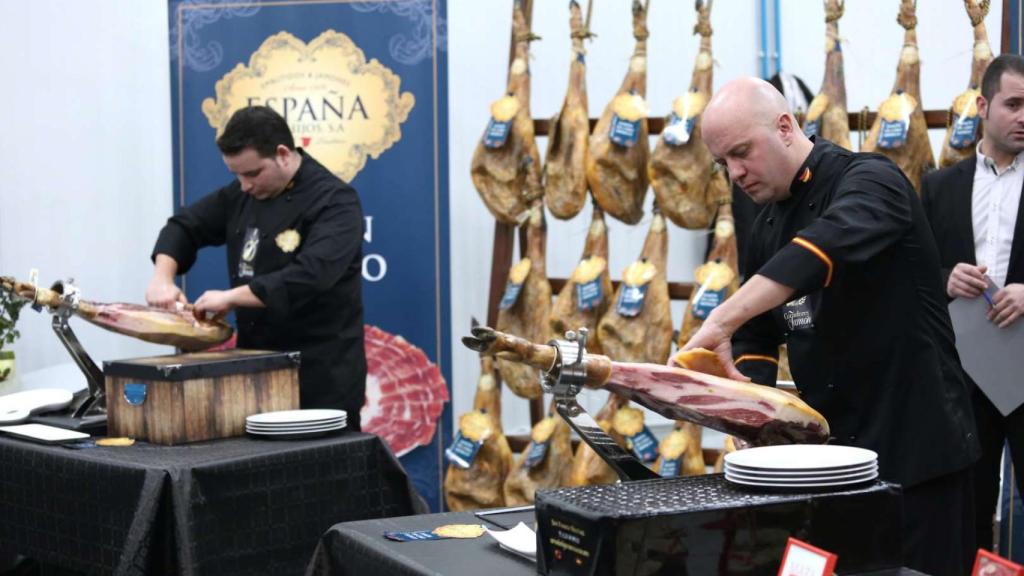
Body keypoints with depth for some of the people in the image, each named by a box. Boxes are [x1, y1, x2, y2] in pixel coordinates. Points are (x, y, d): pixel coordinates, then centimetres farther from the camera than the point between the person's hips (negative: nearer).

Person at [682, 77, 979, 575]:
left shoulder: (869, 182, -14)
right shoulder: (768, 226, 11)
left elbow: (823, 247, -35)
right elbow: (759, 335, 14)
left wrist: (720, 322, -42)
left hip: (915, 444, -7)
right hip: (831, 446, 8)